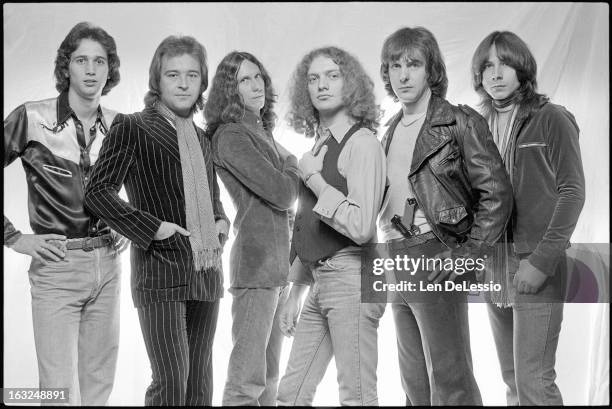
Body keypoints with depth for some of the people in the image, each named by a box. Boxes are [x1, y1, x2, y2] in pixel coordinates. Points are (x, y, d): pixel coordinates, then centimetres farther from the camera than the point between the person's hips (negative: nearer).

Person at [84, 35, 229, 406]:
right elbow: (98, 192, -10)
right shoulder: (131, 129, -3)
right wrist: (151, 228, -14)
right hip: (160, 271, -6)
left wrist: (221, 222, 10)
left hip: (206, 273, 7)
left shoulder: (202, 138, 18)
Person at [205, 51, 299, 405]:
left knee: (270, 375, 13)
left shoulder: (261, 133, 17)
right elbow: (282, 193, -16)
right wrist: (292, 164, 2)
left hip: (279, 261, 9)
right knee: (247, 378, -9)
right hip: (257, 260, -9)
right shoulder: (230, 135, -10)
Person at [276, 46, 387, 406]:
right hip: (320, 282, 9)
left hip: (351, 279, -8)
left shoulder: (362, 143, -10)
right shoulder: (320, 146, 14)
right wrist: (295, 293, 20)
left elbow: (360, 227, -21)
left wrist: (315, 179, -11)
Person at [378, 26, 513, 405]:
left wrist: (467, 255, -15)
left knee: (449, 379, -4)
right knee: (414, 377, 16)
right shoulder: (394, 128, 15)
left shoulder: (460, 122, -8)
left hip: (434, 258, -8)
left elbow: (497, 193, -12)